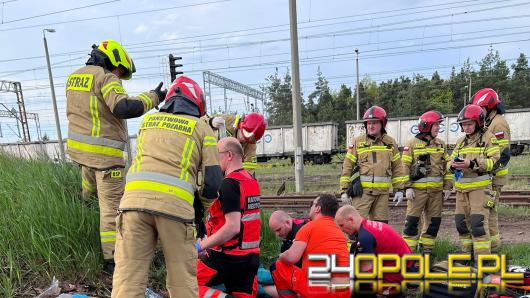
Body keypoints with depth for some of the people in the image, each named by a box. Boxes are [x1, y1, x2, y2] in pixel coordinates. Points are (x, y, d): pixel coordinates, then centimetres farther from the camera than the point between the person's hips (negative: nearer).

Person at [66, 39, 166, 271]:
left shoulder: (73, 77, 14)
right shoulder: (106, 77, -13)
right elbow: (123, 108, -27)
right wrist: (152, 97, -18)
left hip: (78, 147, 8)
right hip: (104, 153, -8)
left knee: (89, 191, 35)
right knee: (112, 205, -3)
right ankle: (112, 259, 2)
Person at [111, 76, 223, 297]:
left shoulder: (148, 120, 23)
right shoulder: (201, 127, 14)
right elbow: (213, 180, 8)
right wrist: (203, 205, 26)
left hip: (135, 198, 3)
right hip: (175, 203, -2)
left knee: (128, 277, 6)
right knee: (183, 280, 10)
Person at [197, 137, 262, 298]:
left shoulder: (230, 183, -17)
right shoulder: (252, 180, 9)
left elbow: (232, 227, -23)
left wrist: (201, 246, -15)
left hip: (228, 257, -8)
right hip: (251, 256, 8)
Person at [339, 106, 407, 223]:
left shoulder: (390, 142, 10)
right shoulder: (357, 141, 1)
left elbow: (397, 168, 14)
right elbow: (347, 166, 1)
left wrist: (399, 189, 10)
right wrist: (344, 190, -2)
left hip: (382, 192, 3)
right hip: (362, 191, -3)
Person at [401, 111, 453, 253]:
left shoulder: (441, 144, 14)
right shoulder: (412, 143, -2)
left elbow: (447, 166, 16)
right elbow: (405, 166, -5)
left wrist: (448, 186, 9)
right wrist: (407, 187, -11)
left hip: (436, 189, 5)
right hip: (417, 188, -5)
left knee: (434, 220, 10)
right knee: (412, 219, -3)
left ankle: (426, 247, 23)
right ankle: (408, 248, 5)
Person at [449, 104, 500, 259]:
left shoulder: (488, 138, -1)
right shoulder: (461, 141, 16)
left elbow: (494, 160, -11)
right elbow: (451, 161, 14)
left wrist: (472, 163, -22)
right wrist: (453, 165, -9)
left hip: (480, 187, -6)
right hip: (462, 188, 6)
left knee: (478, 223, -12)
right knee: (461, 222, 10)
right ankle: (468, 253, 24)